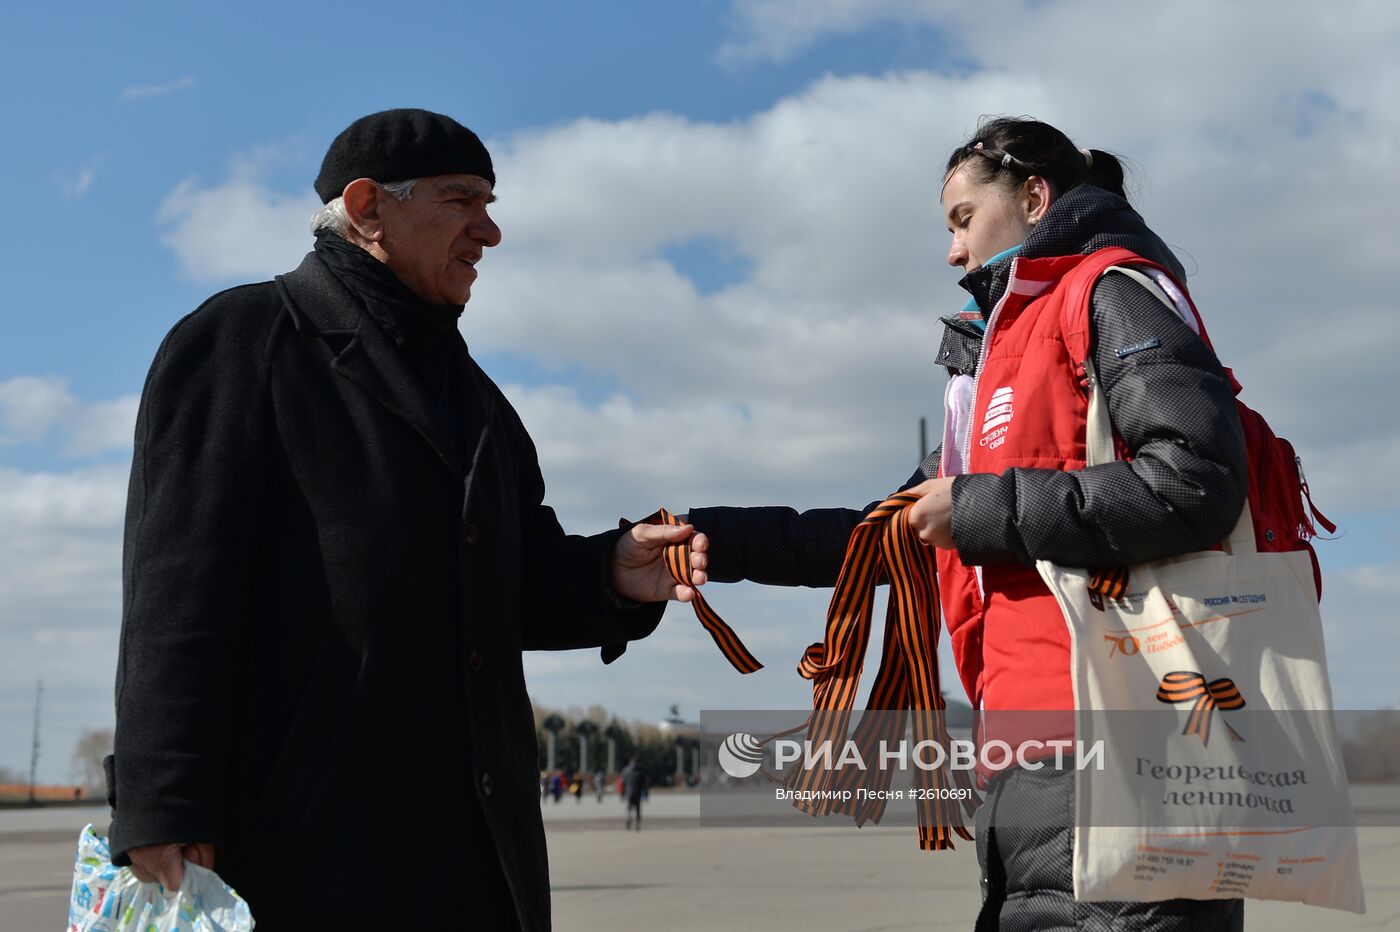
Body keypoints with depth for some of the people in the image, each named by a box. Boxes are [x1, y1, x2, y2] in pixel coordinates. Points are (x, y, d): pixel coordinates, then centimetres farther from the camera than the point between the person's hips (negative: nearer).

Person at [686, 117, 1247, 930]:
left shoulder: (1110, 296, 0)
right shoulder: (1007, 353, 25)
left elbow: (1197, 484, -16)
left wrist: (982, 511, -10)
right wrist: (721, 538, 22)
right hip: (1037, 769, 8)